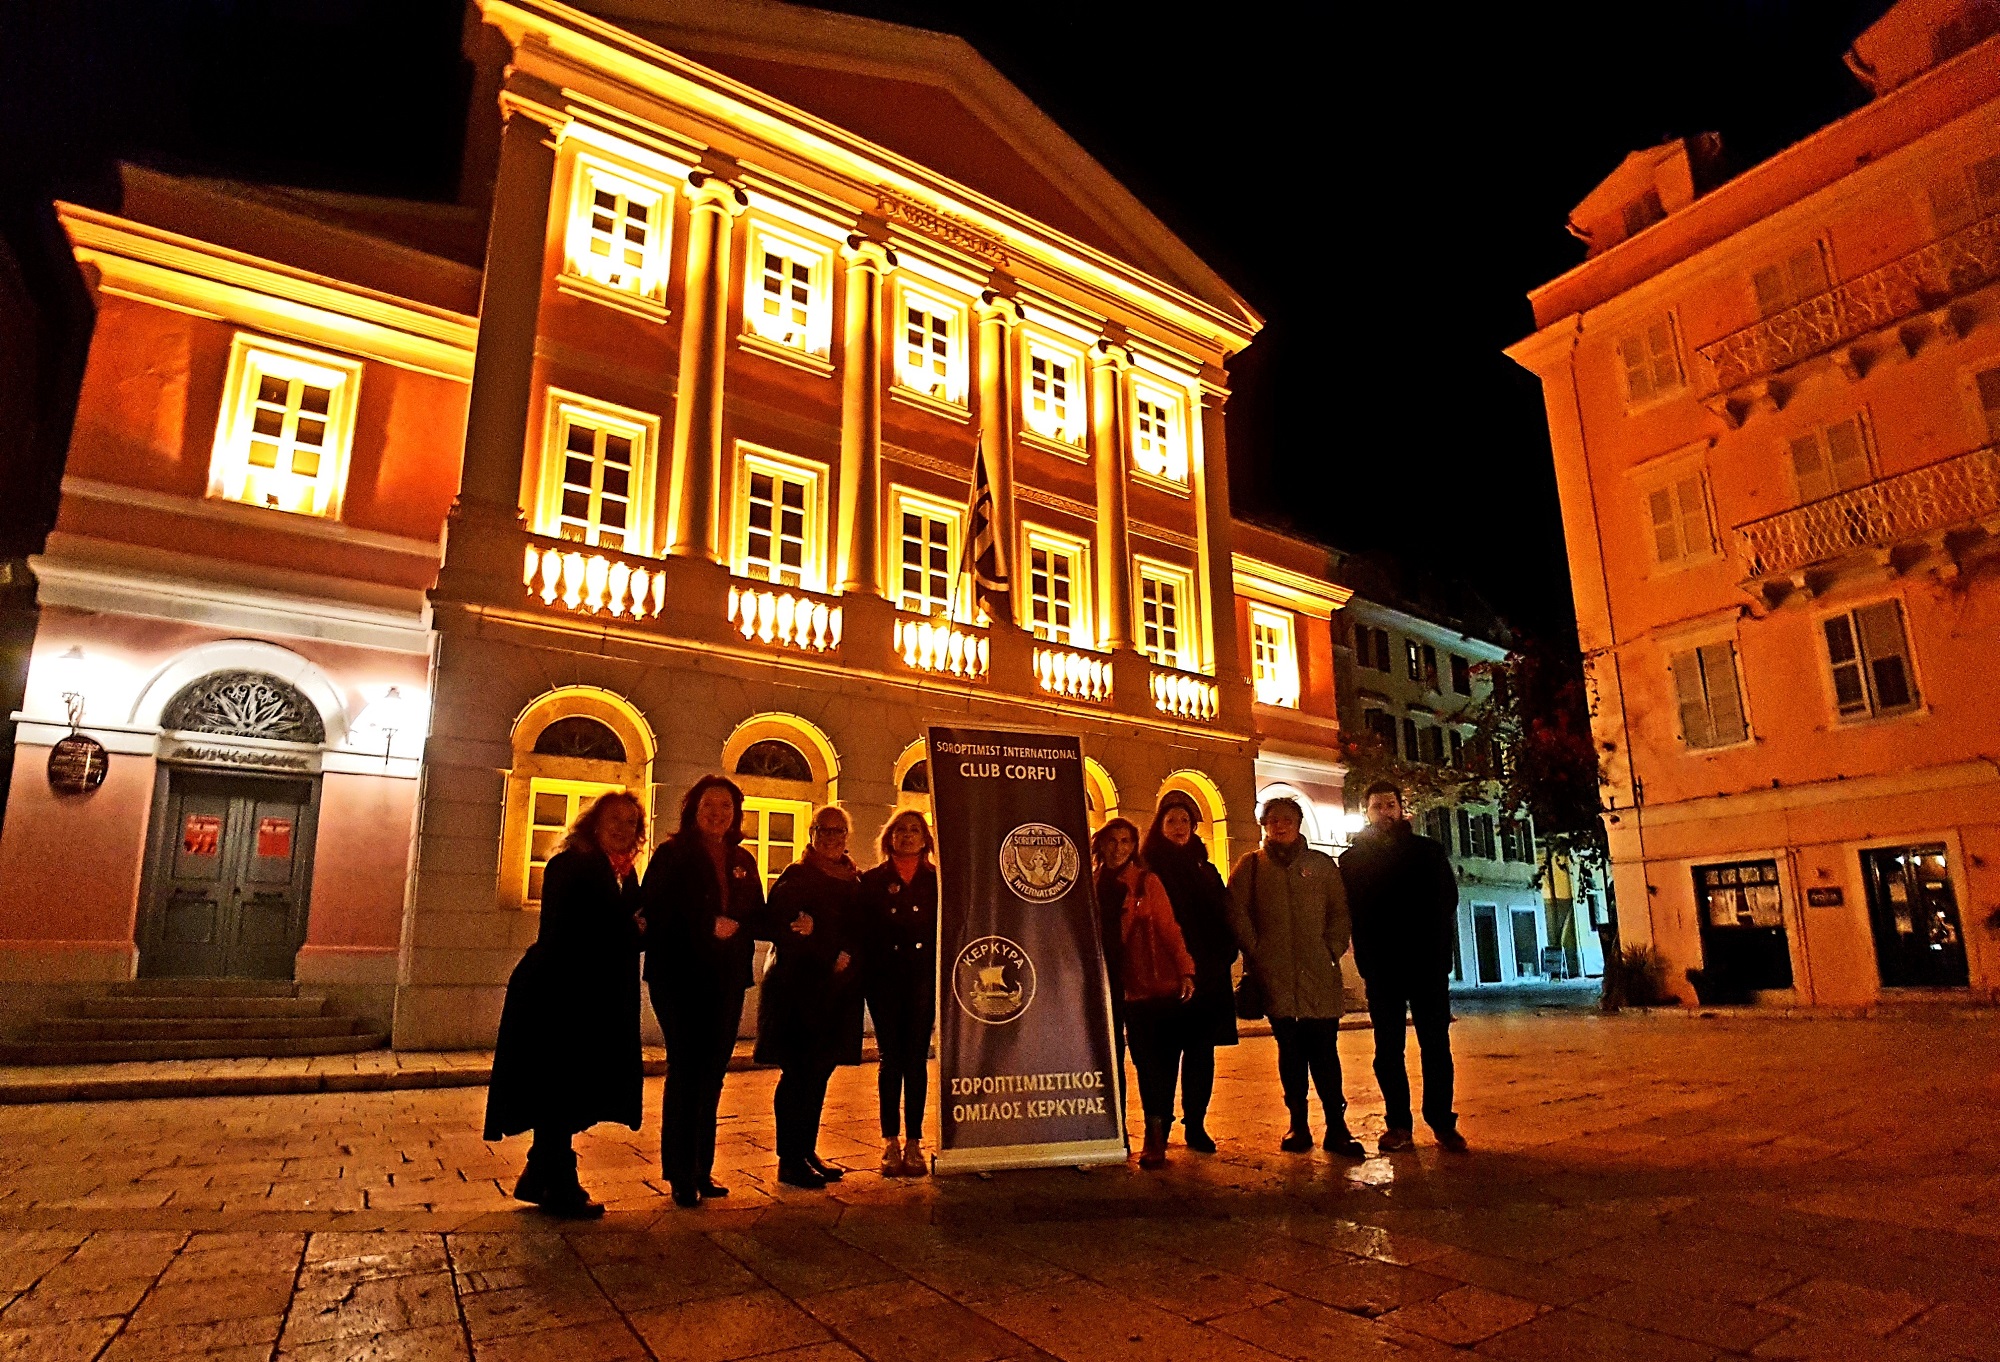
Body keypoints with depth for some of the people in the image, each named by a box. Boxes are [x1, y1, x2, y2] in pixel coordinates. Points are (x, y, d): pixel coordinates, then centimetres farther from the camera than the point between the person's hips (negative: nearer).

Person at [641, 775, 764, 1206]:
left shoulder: (743, 862, 12)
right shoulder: (672, 855, 0)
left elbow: (757, 917, 10)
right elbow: (656, 913, -10)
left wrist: (736, 926, -11)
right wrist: (708, 927, -16)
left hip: (727, 980, 5)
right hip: (680, 977, -4)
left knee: (712, 1074, 8)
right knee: (686, 1070, -4)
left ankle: (701, 1169, 17)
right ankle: (680, 1174, 6)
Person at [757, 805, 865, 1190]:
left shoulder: (855, 881, 13)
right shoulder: (796, 876, -3)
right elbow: (778, 925, -14)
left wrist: (847, 956, -9)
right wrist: (829, 956, -16)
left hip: (837, 989, 6)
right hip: (798, 987, -6)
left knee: (819, 1071, 11)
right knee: (798, 1073, -3)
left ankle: (807, 1153, 21)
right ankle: (789, 1161, 6)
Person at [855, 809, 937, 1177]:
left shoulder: (936, 880, 8)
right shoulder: (873, 881, 6)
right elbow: (863, 931, 1)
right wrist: (866, 975, -8)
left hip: (924, 978, 1)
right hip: (885, 979, 0)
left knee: (917, 1059, 3)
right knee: (891, 1060, 3)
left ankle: (914, 1143, 11)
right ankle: (891, 1143, 11)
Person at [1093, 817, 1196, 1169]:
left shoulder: (1147, 881, -2)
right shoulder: (1097, 886, 9)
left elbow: (1169, 929, -7)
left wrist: (1185, 971, -18)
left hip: (1161, 985, -3)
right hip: (1131, 990, 3)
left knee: (1159, 1064, -2)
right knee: (1146, 1063, 8)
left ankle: (1155, 1138, 6)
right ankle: (1156, 1137, 18)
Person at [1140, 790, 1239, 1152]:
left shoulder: (1205, 870, 16)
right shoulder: (1147, 868, 3)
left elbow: (1223, 918, 13)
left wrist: (1224, 956, -1)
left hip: (1206, 975, 4)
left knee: (1201, 1051, 6)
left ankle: (1196, 1125, 15)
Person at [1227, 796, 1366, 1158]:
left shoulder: (1322, 864, 12)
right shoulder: (1251, 866, 9)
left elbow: (1340, 911, 10)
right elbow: (1237, 912, 3)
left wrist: (1333, 949, -1)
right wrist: (1256, 952, -4)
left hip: (1319, 974, 0)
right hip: (1276, 975, 0)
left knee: (1324, 1049, -2)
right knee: (1290, 1050, 6)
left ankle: (1336, 1126, 5)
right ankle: (1298, 1124, 15)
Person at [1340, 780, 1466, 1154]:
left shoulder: (1429, 851, 8)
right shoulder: (1353, 859, 7)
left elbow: (1447, 901, 2)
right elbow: (1350, 912, 1)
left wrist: (1438, 950, -8)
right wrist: (1366, 958, -9)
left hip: (1428, 965, 0)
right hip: (1382, 969, 0)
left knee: (1436, 1045, 2)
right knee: (1388, 1049, 4)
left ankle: (1443, 1122, 11)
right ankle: (1398, 1124, 10)